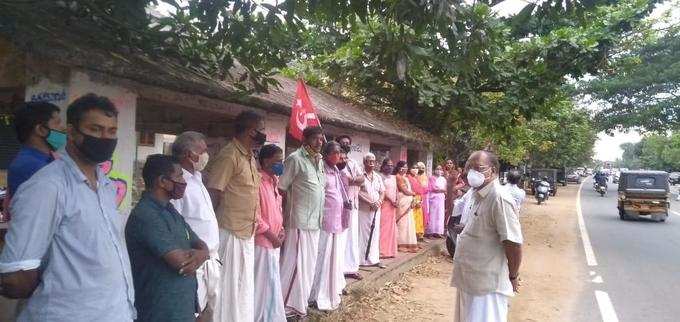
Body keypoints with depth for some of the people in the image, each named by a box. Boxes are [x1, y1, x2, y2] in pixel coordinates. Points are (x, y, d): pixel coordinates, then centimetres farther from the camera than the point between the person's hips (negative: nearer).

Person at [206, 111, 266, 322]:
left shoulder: (250, 158, 12)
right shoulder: (229, 156, -15)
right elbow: (212, 195, -16)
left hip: (246, 233, 9)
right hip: (230, 233, -9)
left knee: (243, 287, 17)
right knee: (228, 287, 3)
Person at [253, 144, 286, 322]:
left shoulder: (273, 181, 10)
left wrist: (280, 229, 6)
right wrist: (271, 236, -16)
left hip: (274, 241, 9)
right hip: (262, 241, -9)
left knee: (272, 282, 18)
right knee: (263, 284, 2)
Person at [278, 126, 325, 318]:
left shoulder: (319, 160, 13)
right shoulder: (295, 159, -10)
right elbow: (281, 188, -12)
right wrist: (290, 210, -7)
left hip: (314, 221, 8)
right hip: (300, 220, -8)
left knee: (308, 263, 14)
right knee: (295, 263, -2)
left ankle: (300, 302, 27)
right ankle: (287, 305, 10)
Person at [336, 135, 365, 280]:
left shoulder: (354, 163, 17)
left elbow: (361, 179, 4)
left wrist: (350, 180, -12)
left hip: (352, 203, 7)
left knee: (352, 235, 10)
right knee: (339, 236, -5)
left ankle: (350, 267, 18)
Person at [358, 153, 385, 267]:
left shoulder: (378, 177, 14)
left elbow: (382, 192, 15)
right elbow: (357, 192, -15)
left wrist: (379, 202, -5)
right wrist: (370, 202, -16)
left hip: (376, 210, 6)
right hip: (363, 210, -6)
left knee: (375, 234, 8)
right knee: (362, 234, -2)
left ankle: (374, 259, 15)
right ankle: (360, 259, 6)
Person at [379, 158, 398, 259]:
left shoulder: (393, 177, 17)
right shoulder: (380, 176, -6)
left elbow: (396, 190, 18)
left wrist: (396, 201, 1)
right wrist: (391, 201, -16)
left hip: (392, 205, 7)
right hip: (384, 204, -7)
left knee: (391, 228, 9)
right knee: (383, 227, -8)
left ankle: (390, 250, 15)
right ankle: (382, 251, -4)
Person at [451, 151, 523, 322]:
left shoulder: (499, 199, -22)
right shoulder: (477, 196, 7)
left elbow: (513, 243, -20)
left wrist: (513, 277, -10)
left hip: (486, 285, -9)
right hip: (468, 280, 9)